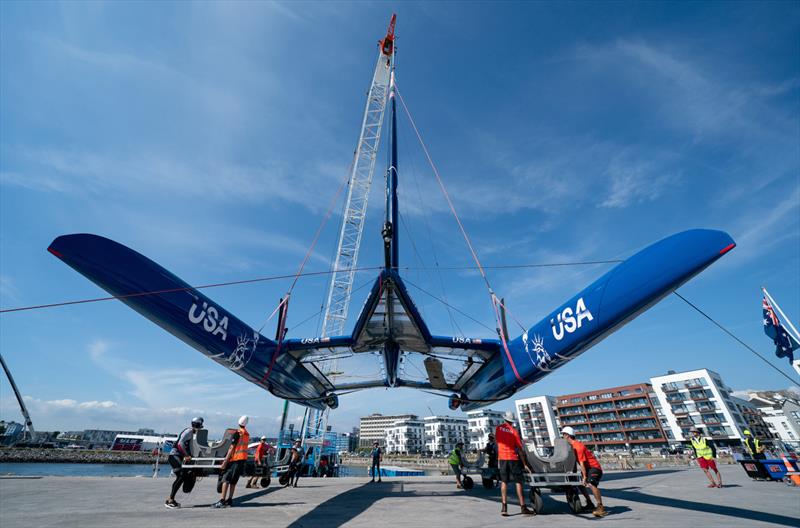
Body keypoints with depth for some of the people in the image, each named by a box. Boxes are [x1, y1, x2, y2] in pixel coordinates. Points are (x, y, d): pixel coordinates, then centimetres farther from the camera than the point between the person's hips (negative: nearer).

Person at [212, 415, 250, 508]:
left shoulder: (237, 433, -11)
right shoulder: (247, 434, 11)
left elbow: (232, 448, -14)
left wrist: (225, 461, -12)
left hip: (235, 459, -7)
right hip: (243, 459, 7)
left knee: (226, 480, -1)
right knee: (233, 481, 14)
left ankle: (222, 501, -4)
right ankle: (229, 500, 17)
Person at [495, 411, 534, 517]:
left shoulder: (498, 428, 3)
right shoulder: (514, 431, -6)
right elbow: (519, 448, -6)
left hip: (502, 458, 3)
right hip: (513, 458, -3)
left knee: (504, 481, 7)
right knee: (518, 482, 6)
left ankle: (504, 507, 4)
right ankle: (523, 507, 10)